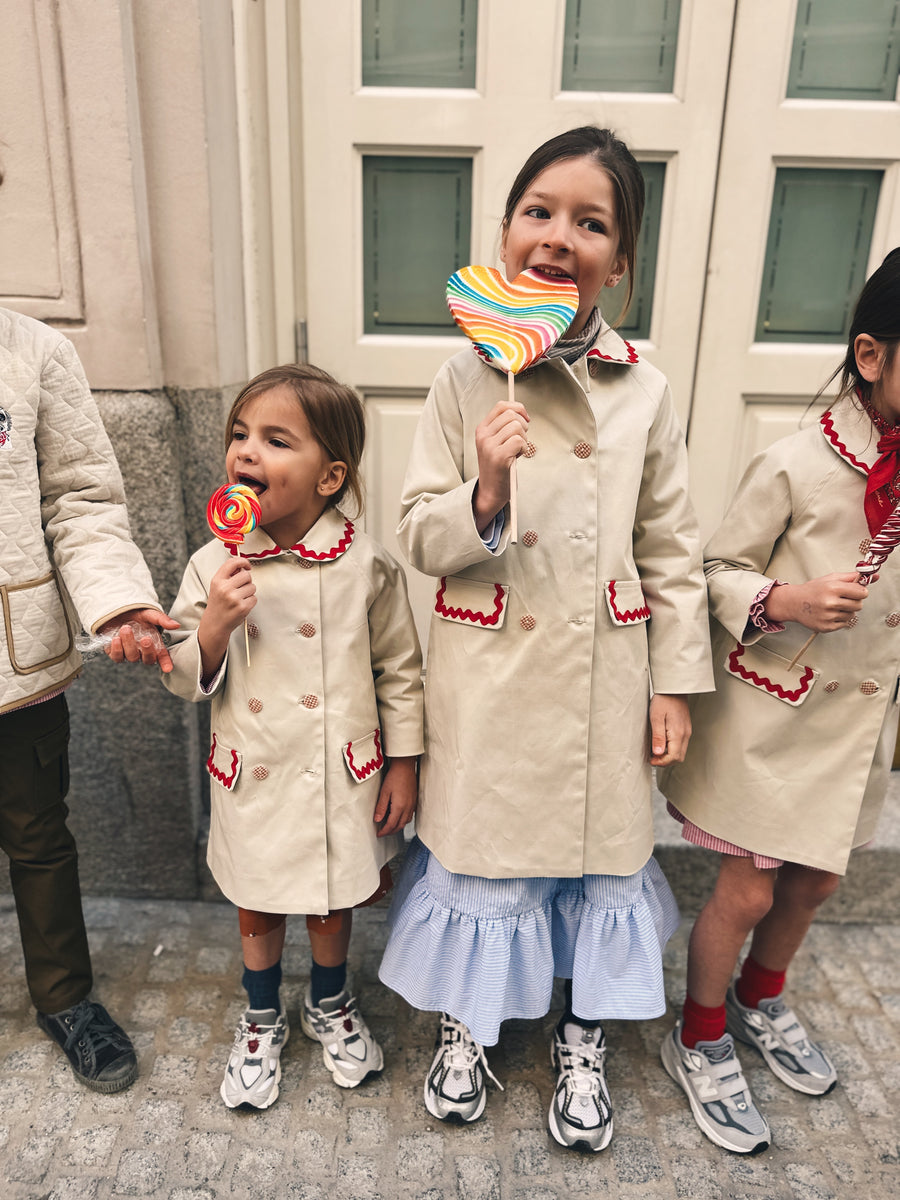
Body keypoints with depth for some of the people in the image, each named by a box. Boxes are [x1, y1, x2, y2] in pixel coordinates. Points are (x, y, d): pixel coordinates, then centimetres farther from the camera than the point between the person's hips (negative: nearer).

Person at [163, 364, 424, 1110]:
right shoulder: (214, 566, -10)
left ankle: (330, 1004, 50)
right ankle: (262, 1020, 48)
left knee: (333, 903, 21)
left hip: (343, 776, -1)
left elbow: (400, 669, -4)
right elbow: (187, 683, -4)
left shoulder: (367, 566, -13)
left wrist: (404, 765, -2)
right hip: (254, 778, 1)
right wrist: (213, 627, -24)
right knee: (257, 908, 20)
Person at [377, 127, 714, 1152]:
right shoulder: (465, 379, -5)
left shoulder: (641, 389, -2)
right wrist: (484, 493, -24)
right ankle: (466, 1024, 42)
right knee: (477, 836, 13)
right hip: (488, 671, -1)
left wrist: (676, 682, 3)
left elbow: (672, 550, 3)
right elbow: (418, 539, -4)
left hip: (603, 670, 2)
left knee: (599, 839, 15)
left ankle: (582, 1036, 43)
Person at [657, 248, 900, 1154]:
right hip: (772, 714, -6)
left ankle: (759, 999, 50)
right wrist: (784, 600, -28)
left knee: (815, 878, 21)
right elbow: (716, 572, -12)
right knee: (748, 890, 5)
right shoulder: (795, 467, -18)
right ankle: (698, 1040, 32)